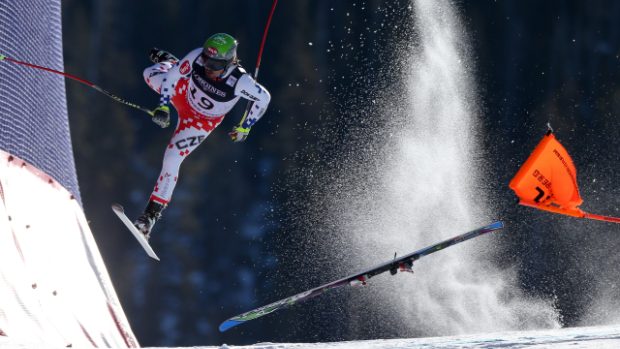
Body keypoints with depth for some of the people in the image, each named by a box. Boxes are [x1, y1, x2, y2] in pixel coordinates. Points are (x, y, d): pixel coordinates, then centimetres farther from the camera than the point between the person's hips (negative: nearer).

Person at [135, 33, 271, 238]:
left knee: (172, 159, -12)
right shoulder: (197, 57, -35)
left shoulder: (240, 81, -40)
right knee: (150, 75, 23)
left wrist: (245, 127, -14)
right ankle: (168, 61, 60)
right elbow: (173, 76, -17)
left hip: (202, 121, -3)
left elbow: (264, 98, -21)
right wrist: (163, 106, -24)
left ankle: (152, 214, -1)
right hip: (183, 94, 3)